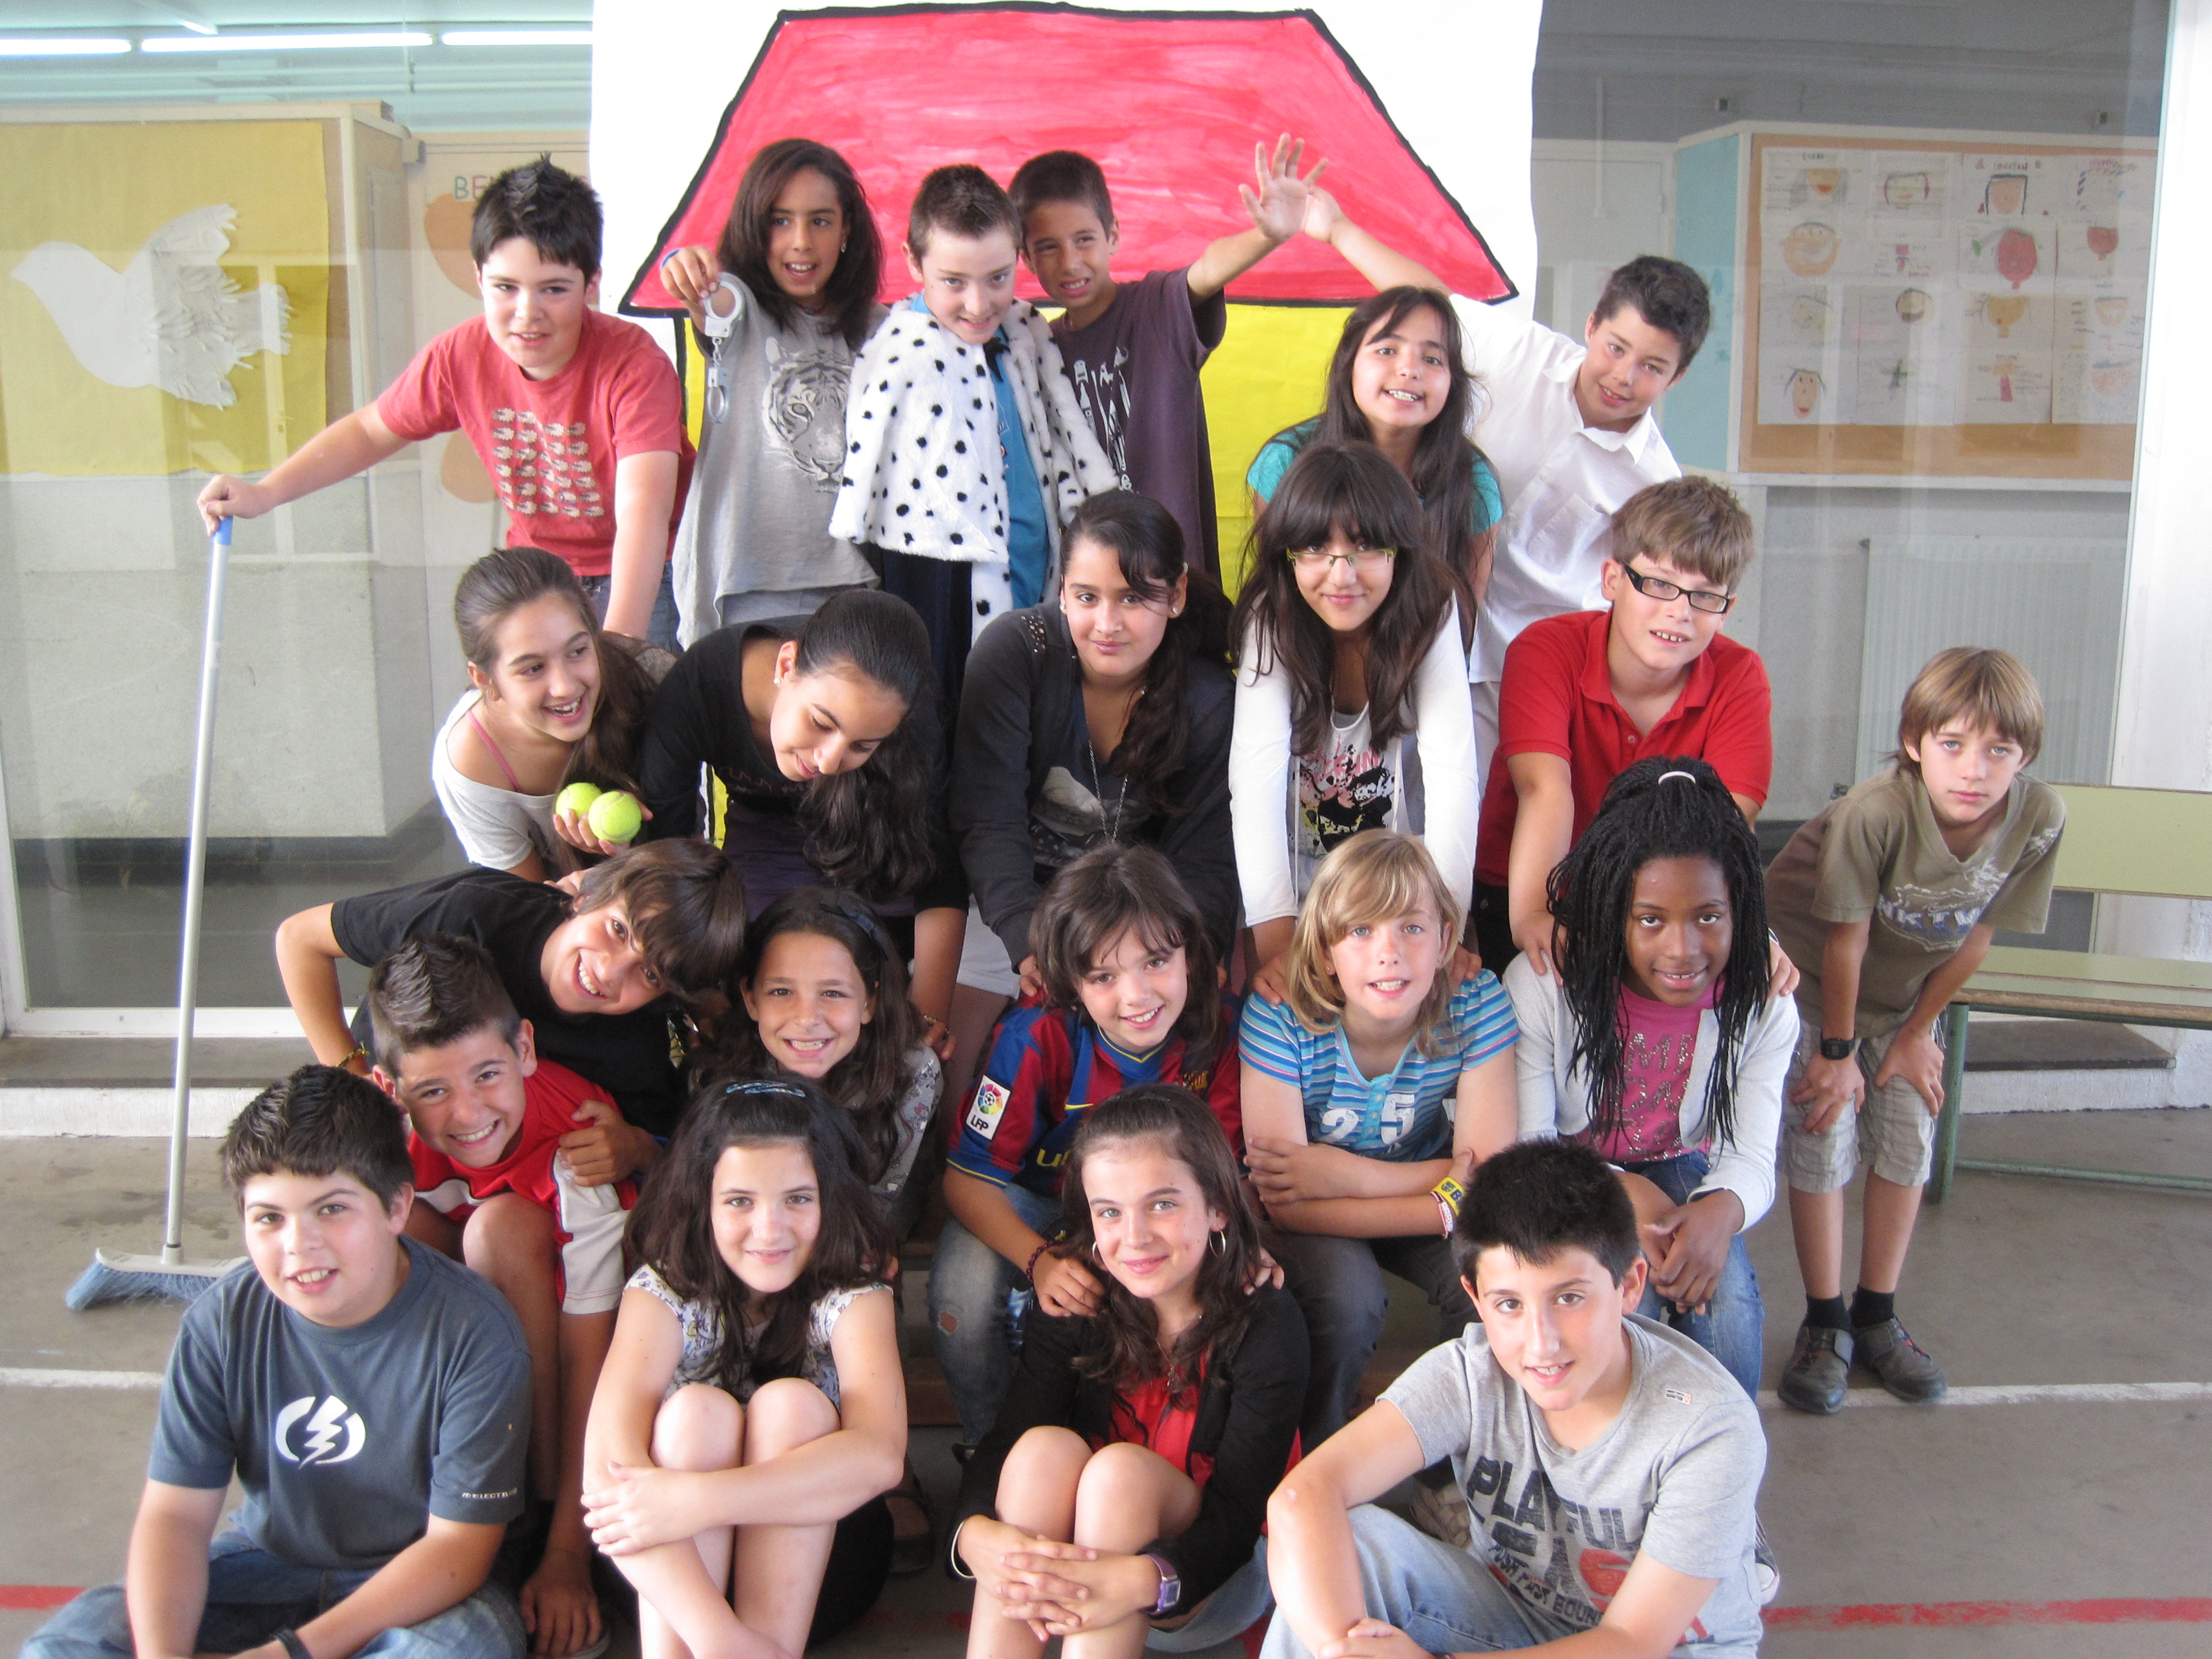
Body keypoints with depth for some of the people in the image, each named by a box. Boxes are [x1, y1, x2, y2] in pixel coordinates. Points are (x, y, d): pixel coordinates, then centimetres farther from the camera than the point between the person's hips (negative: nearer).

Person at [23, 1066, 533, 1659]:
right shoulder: (224, 1321, -10)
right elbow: (175, 1511, -9)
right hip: (267, 1560, 4)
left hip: (420, 1583, -3)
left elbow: (459, 1543, -19)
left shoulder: (475, 1335, -22)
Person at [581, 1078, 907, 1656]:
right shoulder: (666, 1289, -14)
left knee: (792, 1403, -26)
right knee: (699, 1409, -27)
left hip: (820, 1563, 0)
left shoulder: (850, 1290, -14)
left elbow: (881, 1453, -32)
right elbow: (607, 1461, -31)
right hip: (672, 1575, 0)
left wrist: (701, 1499, -43)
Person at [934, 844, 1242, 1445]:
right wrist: (1040, 1260, -40)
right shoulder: (1036, 1038, -27)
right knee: (962, 1297, -30)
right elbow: (968, 1176, -23)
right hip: (1035, 1209, -1)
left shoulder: (1224, 1032, -21)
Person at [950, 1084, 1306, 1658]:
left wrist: (1143, 1580, -44)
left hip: (1214, 1585, -3)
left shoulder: (1265, 1320, -16)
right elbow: (1002, 1443, -17)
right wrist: (975, 1534, -41)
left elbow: (1239, 1513, -24)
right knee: (1044, 1448, -27)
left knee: (1121, 1468, -31)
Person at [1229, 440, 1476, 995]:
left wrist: (1443, 924, -37)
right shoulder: (1272, 617, -17)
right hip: (1299, 880, -1)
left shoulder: (1430, 611, -17)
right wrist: (1275, 938, -39)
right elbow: (1257, 769, -28)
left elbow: (1453, 768, -24)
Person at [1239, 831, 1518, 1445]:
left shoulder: (1477, 1004, -20)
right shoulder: (1278, 1018, -27)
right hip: (1320, 1222, -2)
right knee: (1348, 1298, -31)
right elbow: (1285, 1205, -27)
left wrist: (1348, 1175, -28)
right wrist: (1449, 1204, -31)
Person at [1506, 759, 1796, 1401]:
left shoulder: (1762, 1009, -13)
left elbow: (1753, 1159, -14)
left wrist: (1722, 1209, -40)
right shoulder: (1541, 986, -23)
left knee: (1727, 1300, -27)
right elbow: (1528, 1146, -18)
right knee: (1625, 1301, -31)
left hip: (1680, 1172, 3)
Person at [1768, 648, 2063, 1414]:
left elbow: (1974, 938, -10)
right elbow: (1847, 939, -25)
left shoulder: (2040, 818, -23)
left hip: (1908, 987, 4)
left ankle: (1876, 1318, 20)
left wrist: (1916, 1033, -2)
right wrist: (1837, 1052, -15)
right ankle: (1824, 1326, 8)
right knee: (1823, 1138, -7)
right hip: (1810, 974, -4)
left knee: (1909, 1140, 4)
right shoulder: (1873, 812, -37)